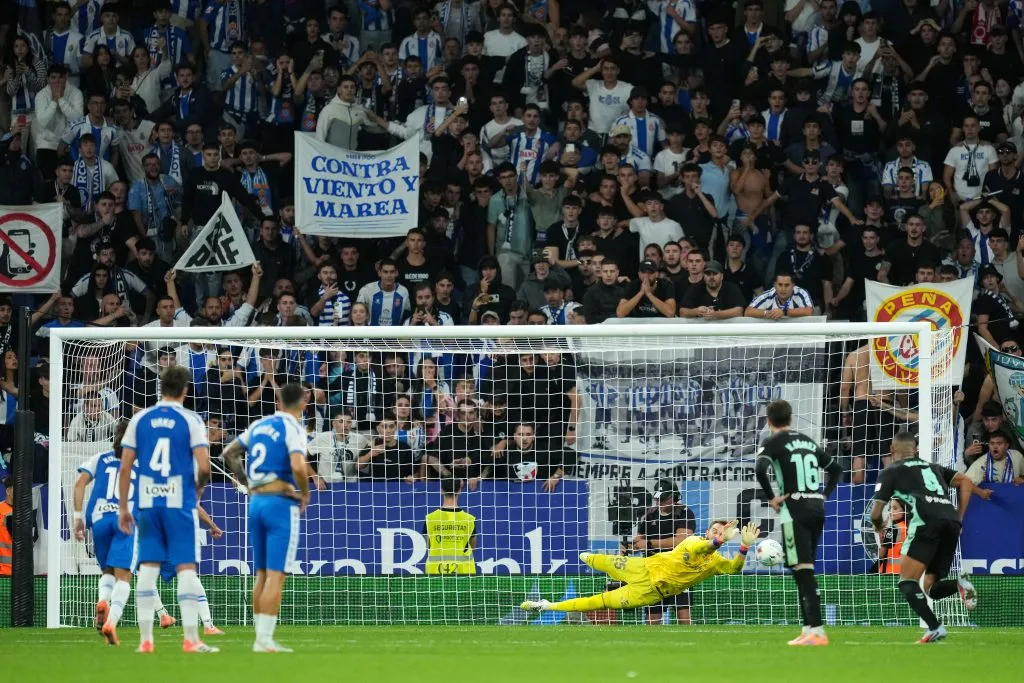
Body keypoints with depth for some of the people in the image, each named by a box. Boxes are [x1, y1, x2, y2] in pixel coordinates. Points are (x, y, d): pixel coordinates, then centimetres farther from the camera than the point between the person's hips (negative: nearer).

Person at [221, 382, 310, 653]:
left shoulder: (259, 425, 12)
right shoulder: (293, 428, -10)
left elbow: (229, 453, 19)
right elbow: (298, 467, -23)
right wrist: (305, 495, -7)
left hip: (256, 501, 7)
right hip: (281, 502, -7)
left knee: (262, 574, 13)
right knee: (276, 574, -7)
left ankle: (261, 636, 16)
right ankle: (265, 639, -11)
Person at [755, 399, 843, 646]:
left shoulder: (773, 443, -2)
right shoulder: (807, 441, 19)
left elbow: (761, 468, -21)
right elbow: (836, 468, 26)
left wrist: (771, 497, -9)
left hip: (795, 511, -7)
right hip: (817, 509, 7)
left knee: (803, 570, -10)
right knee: (805, 571, 14)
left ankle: (817, 632, -18)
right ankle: (808, 629, 13)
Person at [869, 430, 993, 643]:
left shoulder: (891, 471, 15)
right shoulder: (932, 467, 30)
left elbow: (875, 512, 11)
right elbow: (964, 481, 21)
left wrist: (879, 527, 32)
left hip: (927, 523, -6)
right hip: (952, 523, 6)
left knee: (907, 582, -3)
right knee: (930, 587, 15)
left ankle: (935, 627, -21)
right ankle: (959, 584, -17)